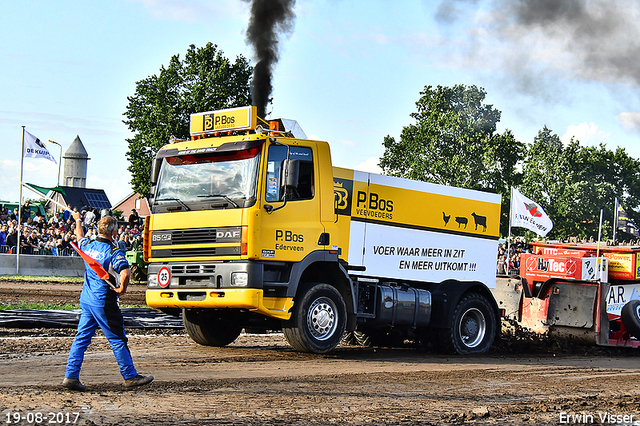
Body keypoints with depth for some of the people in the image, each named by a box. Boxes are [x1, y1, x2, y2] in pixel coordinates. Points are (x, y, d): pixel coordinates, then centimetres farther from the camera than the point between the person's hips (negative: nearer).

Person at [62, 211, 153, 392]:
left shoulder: (88, 246, 4)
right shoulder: (114, 252, -16)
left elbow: (80, 236, 29)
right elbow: (125, 273, -33)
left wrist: (78, 220, 48)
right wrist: (121, 289, -13)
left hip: (86, 300, 7)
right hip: (104, 302, -7)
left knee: (82, 338, 10)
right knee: (118, 340, 3)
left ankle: (71, 376, 6)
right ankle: (130, 377, 12)